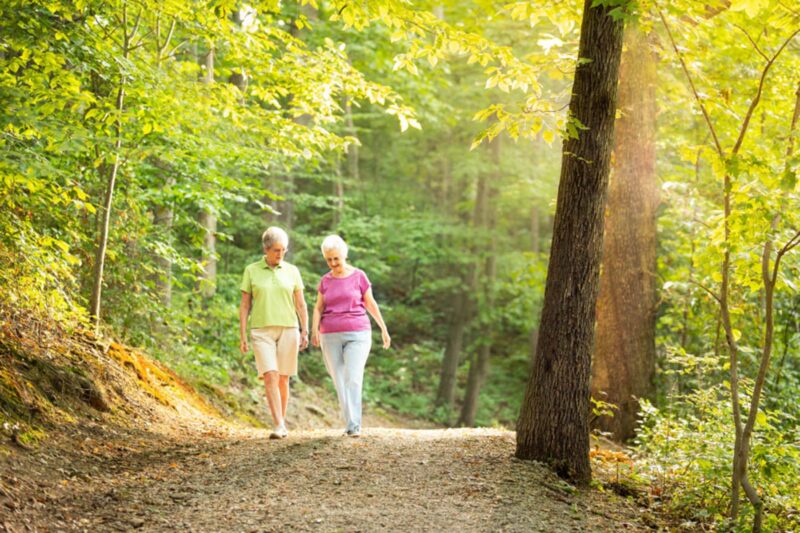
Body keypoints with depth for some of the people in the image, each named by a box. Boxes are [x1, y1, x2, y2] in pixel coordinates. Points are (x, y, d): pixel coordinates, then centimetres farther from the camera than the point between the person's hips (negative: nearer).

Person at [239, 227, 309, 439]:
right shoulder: (251, 271, 3)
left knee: (283, 379, 6)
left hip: (287, 330, 1)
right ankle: (279, 427, -20)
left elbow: (301, 304, 8)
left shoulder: (292, 271, 6)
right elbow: (244, 305, 4)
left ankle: (282, 422, 21)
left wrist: (305, 332, -1)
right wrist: (242, 336, -1)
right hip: (262, 331, -1)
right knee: (270, 378, -15)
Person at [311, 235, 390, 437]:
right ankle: (351, 423, 13)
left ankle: (354, 426, -16)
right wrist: (314, 330, -10)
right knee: (340, 382, 4)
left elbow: (371, 304, 7)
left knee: (353, 379, -15)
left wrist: (384, 329, 9)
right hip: (331, 337, 3)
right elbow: (318, 308, 7)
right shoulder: (325, 281, 9)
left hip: (357, 335, -3)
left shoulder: (358, 276, 1)